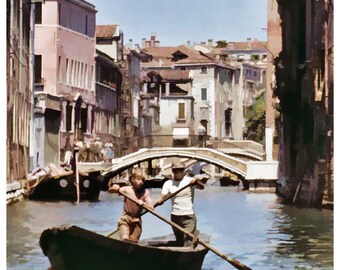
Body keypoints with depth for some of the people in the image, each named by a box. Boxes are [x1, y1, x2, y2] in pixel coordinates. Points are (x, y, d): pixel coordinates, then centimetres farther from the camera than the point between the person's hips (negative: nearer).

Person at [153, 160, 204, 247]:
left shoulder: (189, 180, -4)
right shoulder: (168, 183, 4)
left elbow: (201, 187, -22)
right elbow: (162, 198, -7)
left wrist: (197, 181, -45)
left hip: (189, 217, -3)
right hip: (175, 217, 3)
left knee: (188, 243, -12)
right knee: (179, 242, 11)